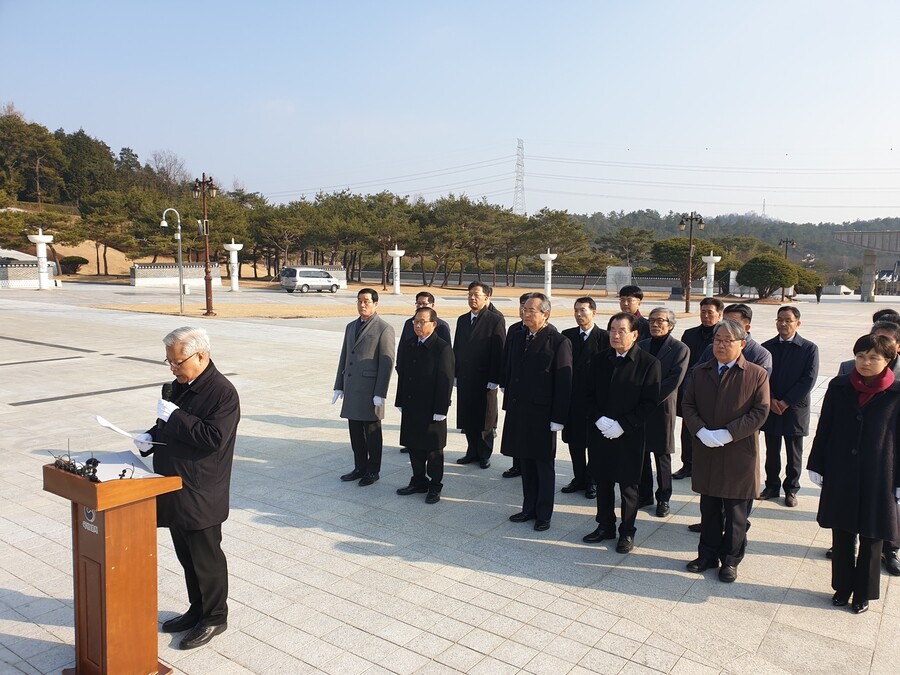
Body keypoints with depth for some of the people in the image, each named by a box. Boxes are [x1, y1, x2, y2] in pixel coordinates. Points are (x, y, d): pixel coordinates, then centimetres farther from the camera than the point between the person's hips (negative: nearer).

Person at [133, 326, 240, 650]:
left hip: (201, 495, -8)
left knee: (206, 558, 7)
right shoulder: (179, 386, 8)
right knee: (187, 556, 20)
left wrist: (174, 416, -23)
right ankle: (197, 610, 37)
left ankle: (214, 617, 25)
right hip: (175, 490, 8)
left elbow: (213, 438, -26)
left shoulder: (222, 392, -18)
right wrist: (151, 437, 0)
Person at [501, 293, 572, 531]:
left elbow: (564, 383, -12)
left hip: (542, 413, -6)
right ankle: (529, 508, 29)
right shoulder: (518, 337, 7)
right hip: (518, 410, 6)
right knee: (525, 462, 15)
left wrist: (558, 418, -14)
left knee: (544, 465, 8)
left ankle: (544, 514, 21)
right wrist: (508, 403, 10)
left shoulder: (558, 342, -12)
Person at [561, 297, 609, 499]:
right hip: (572, 397, 4)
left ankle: (592, 481, 22)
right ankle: (579, 478, 26)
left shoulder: (605, 338, -7)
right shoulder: (567, 335, 6)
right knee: (574, 441, 12)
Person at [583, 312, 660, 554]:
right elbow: (590, 395, 7)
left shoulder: (648, 363, -9)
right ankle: (605, 526, 31)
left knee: (628, 486, 9)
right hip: (600, 433, 4)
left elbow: (650, 402, -11)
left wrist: (622, 424, -17)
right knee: (602, 482, 14)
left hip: (629, 436, -4)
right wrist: (599, 419, -10)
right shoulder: (599, 360, 4)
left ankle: (627, 532, 25)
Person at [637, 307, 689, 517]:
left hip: (662, 408, -4)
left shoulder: (680, 349, -4)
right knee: (640, 454, 10)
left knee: (662, 456, 5)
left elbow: (674, 381, -12)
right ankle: (644, 495, 24)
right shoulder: (641, 346, 9)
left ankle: (663, 499, 18)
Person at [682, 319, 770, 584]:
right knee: (709, 508, 15)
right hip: (706, 452, 3)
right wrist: (701, 431, -13)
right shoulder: (700, 372, 6)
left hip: (739, 454, -3)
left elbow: (760, 411, -11)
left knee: (736, 512, 9)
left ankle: (731, 559, 24)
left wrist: (727, 434, -19)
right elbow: (688, 405, 4)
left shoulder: (756, 374, -6)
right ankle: (708, 554, 29)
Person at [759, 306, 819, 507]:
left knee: (794, 454, 9)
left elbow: (809, 380, -10)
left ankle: (791, 489, 23)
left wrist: (786, 402, -14)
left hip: (795, 408, -2)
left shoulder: (809, 348, -5)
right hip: (770, 408, 2)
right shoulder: (767, 346, 3)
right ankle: (772, 486, 25)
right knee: (772, 451, 12)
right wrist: (770, 400, -11)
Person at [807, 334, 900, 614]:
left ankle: (863, 593, 29)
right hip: (840, 476, 2)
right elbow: (824, 430, 3)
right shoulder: (839, 387, -2)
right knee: (841, 536, 13)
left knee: (871, 540, 12)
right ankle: (842, 587, 31)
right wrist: (816, 466, 4)